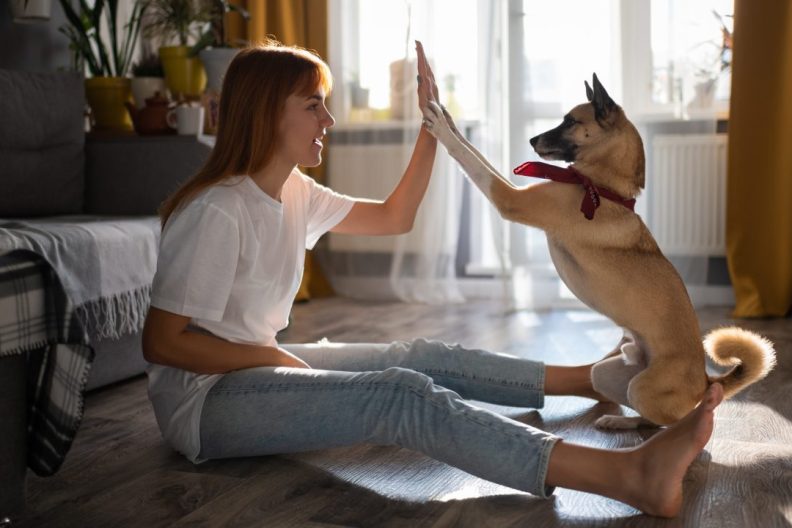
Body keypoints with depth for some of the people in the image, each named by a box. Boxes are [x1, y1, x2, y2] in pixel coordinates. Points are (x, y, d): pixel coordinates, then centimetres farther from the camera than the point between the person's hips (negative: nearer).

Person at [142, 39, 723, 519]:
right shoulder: (217, 213, -21)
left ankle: (597, 378, 12)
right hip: (205, 398, -10)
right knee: (402, 396, -26)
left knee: (425, 358, 1)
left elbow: (394, 217, 14)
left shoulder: (294, 193, 6)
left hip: (258, 366, 10)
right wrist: (271, 356, -15)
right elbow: (160, 342, -20)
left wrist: (433, 127, 6)